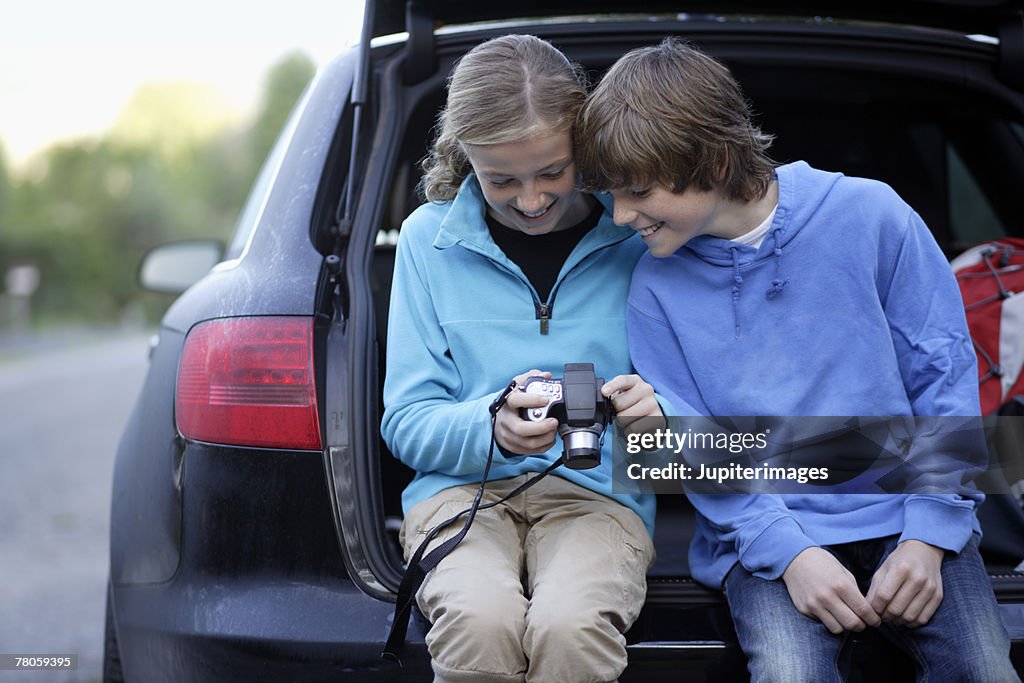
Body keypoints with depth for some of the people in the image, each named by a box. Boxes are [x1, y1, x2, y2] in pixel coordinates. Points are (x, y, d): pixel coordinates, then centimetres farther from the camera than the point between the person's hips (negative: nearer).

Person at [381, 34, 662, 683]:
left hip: (599, 491, -1)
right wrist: (493, 426, -18)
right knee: (480, 621, -34)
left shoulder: (639, 239, 3)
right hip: (462, 486, 1)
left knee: (570, 629, -35)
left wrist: (657, 414, -19)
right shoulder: (429, 238, 7)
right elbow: (406, 422, 4)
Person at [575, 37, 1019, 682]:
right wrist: (790, 553, -15)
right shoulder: (656, 286, -1)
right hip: (769, 532, 0)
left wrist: (928, 537, -9)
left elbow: (944, 372, 0)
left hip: (907, 515, 0)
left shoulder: (869, 215, -4)